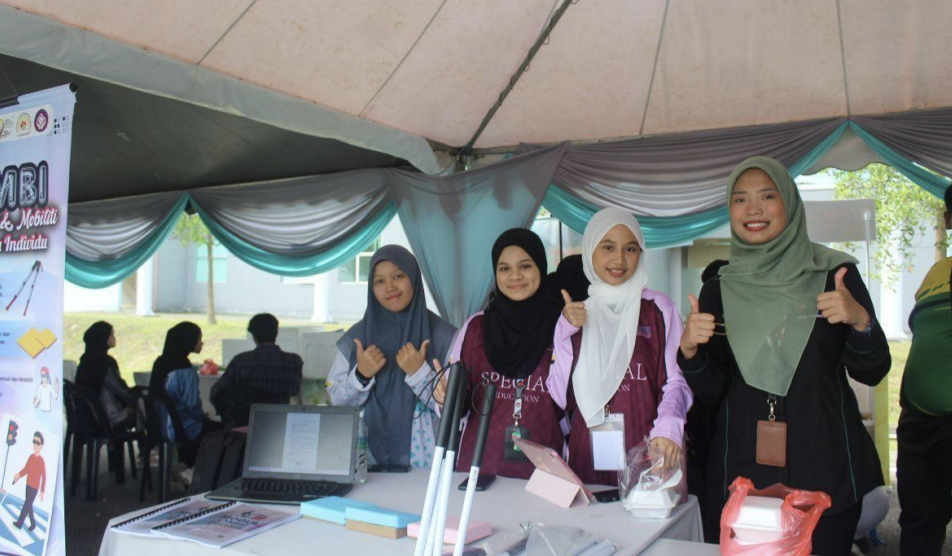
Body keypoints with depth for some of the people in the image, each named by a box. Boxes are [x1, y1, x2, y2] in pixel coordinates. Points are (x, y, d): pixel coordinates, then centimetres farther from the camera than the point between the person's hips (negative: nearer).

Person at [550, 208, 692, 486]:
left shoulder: (659, 309, 2)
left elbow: (676, 381, -2)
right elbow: (561, 397, 4)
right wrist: (566, 333, -6)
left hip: (646, 452, -2)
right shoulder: (575, 313, 9)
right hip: (588, 453, 2)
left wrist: (668, 427, -21)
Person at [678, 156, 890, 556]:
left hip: (825, 469, -1)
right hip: (742, 471, 1)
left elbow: (872, 373, -1)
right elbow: (711, 394, 1)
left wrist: (860, 321, -20)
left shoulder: (835, 275, -2)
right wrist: (690, 351, -18)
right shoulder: (719, 291, 3)